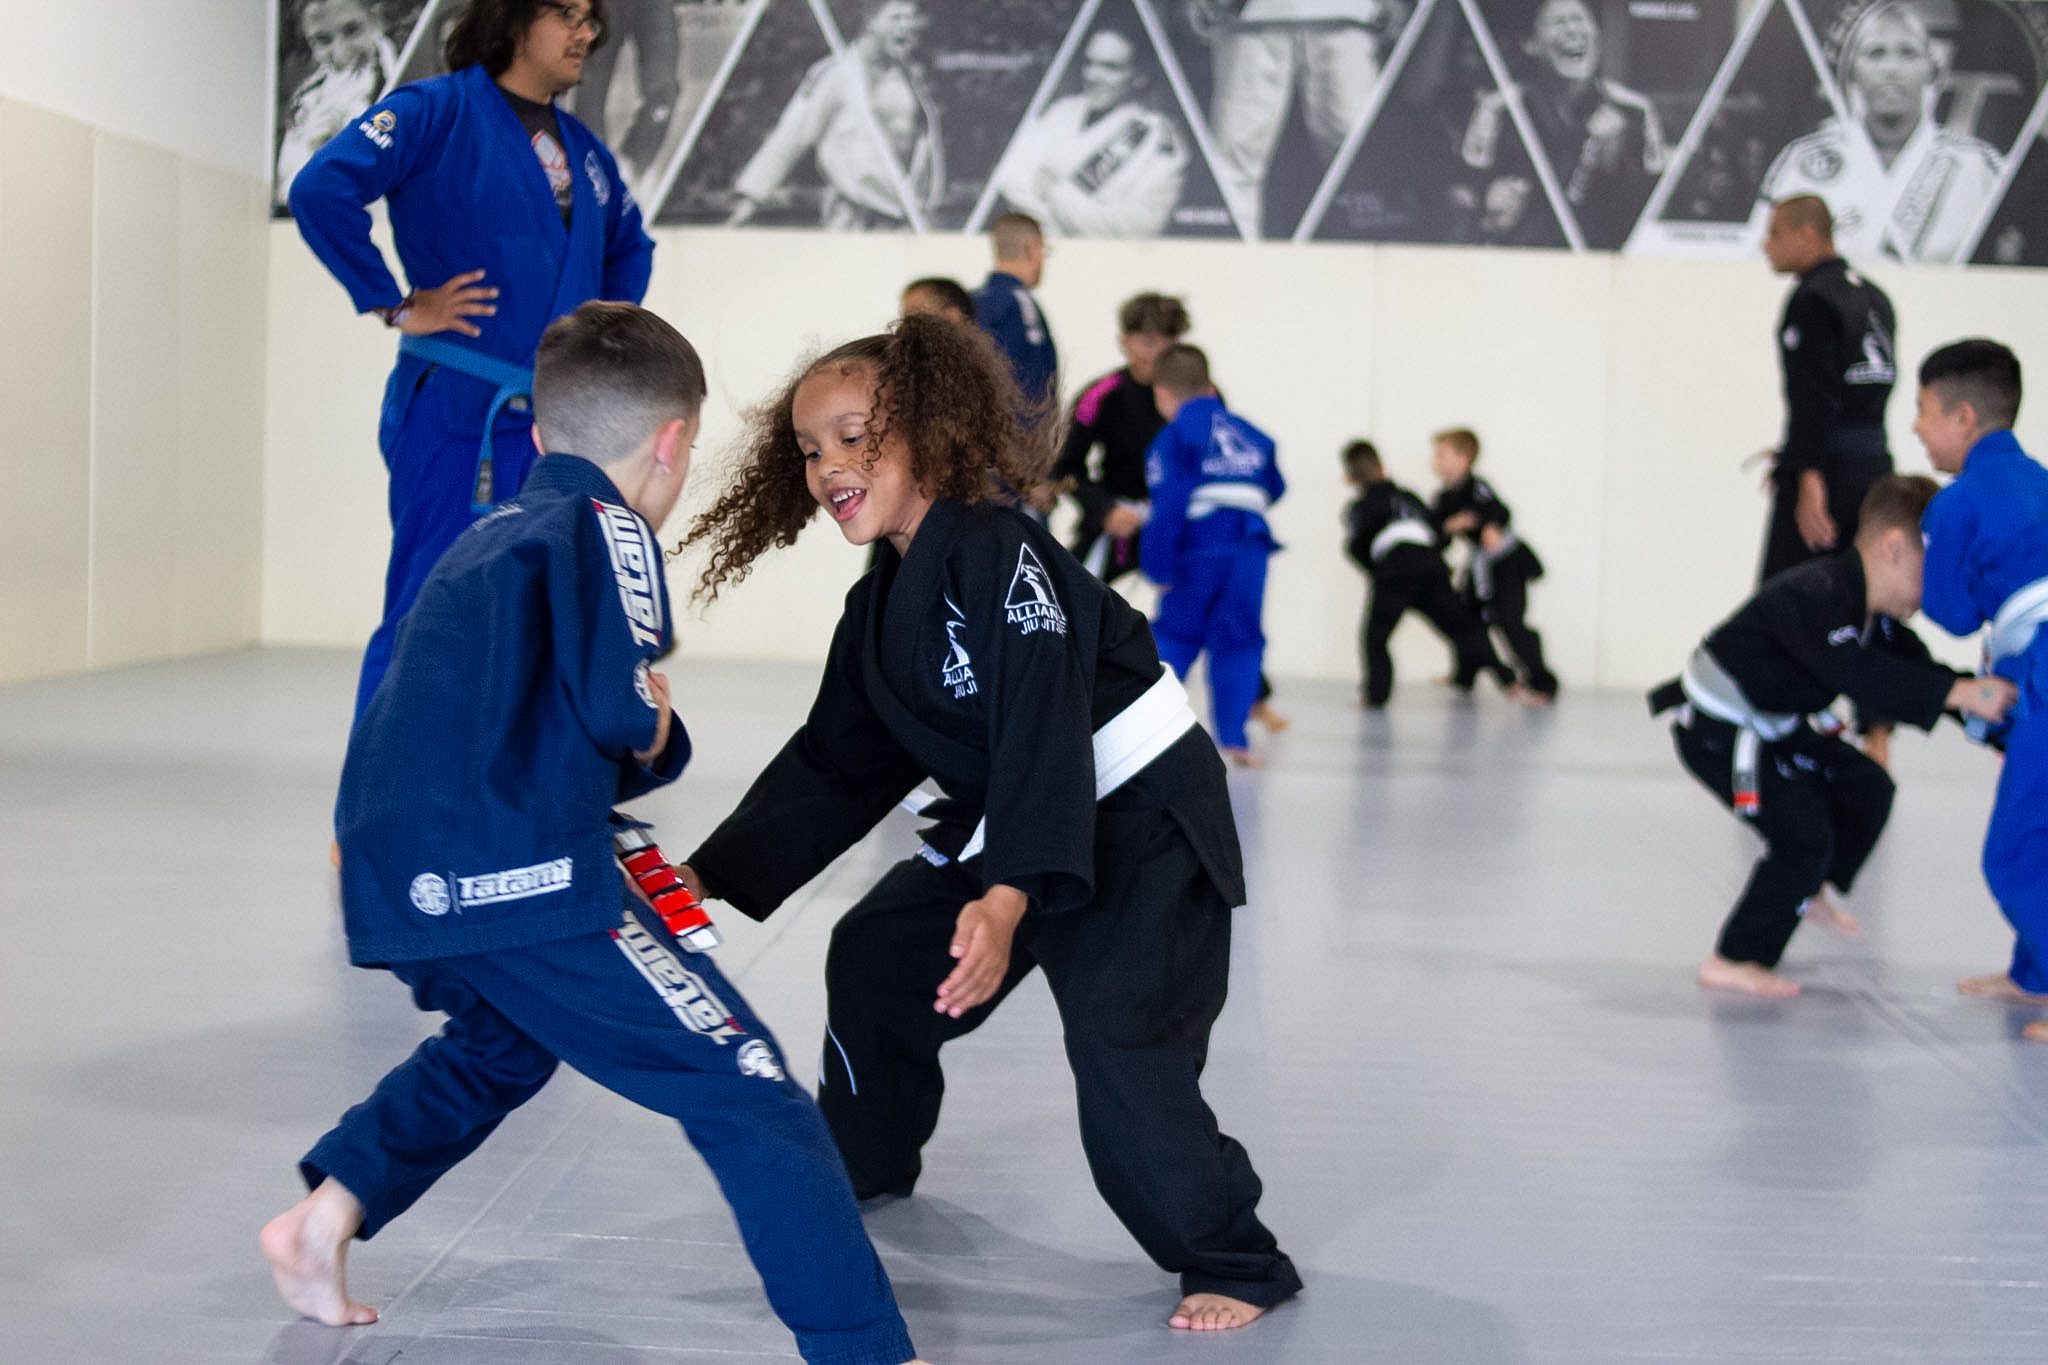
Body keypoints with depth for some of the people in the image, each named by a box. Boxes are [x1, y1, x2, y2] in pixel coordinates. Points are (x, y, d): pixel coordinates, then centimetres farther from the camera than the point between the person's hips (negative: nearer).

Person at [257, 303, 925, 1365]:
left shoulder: (491, 536, 24)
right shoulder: (604, 524, -2)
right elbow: (618, 706, -15)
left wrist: (643, 740, 10)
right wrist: (648, 719, 5)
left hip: (398, 875, 9)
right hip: (519, 878, -9)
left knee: (504, 1040, 38)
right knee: (751, 1096, -7)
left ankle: (322, 1220, 37)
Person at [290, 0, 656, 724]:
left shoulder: (583, 149, 16)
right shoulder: (438, 110, -5)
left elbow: (630, 247, 35)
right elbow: (321, 188, -18)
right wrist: (395, 305, -15)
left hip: (557, 423, 7)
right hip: (456, 415, -7)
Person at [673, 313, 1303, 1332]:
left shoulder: (997, 554, -23)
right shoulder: (877, 612, 5)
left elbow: (1042, 726, -34)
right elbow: (832, 768, 9)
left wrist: (1009, 896, -45)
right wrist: (712, 875, 0)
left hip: (1143, 815, -9)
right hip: (1008, 824, 10)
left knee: (1120, 1038, -24)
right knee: (873, 957, 16)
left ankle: (1233, 1263, -7)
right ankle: (865, 1158, 41)